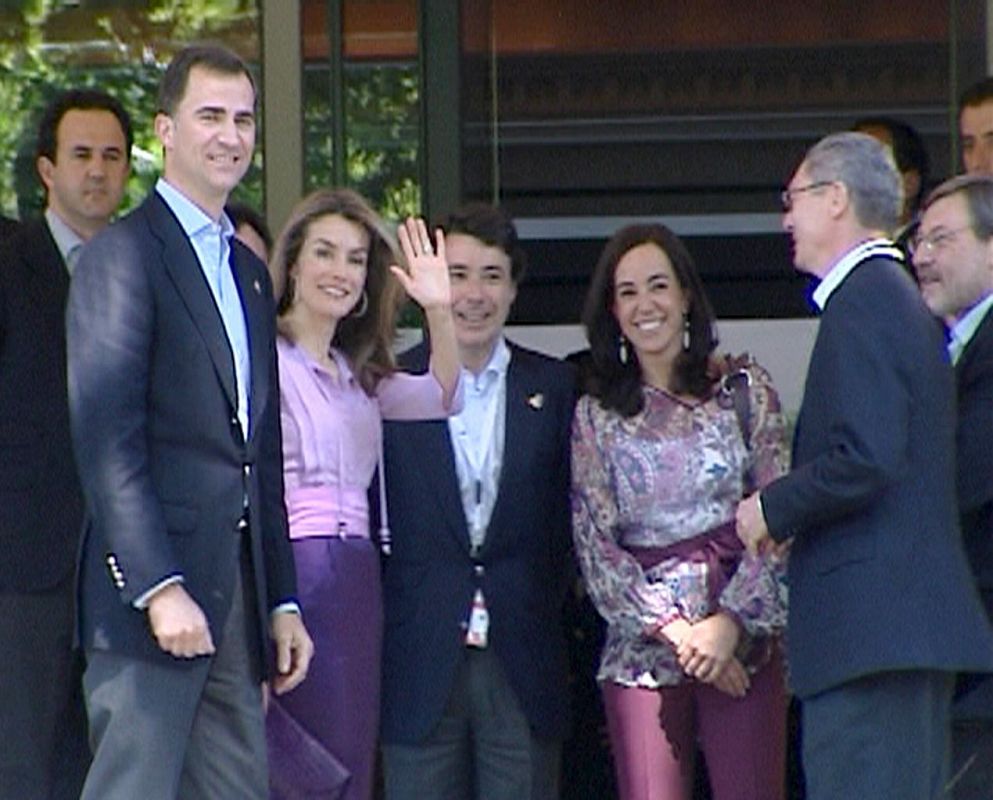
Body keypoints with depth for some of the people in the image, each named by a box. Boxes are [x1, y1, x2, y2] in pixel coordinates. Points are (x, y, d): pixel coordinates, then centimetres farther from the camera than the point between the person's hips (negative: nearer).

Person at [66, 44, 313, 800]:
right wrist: (159, 588, -19)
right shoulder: (123, 255, -5)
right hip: (155, 589, -8)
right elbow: (107, 440, -13)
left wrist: (282, 601, 16)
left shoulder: (250, 273, 22)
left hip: (238, 597, 8)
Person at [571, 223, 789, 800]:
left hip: (744, 638, -1)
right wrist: (675, 632, -9)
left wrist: (730, 622, -10)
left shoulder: (743, 388, 7)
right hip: (640, 642, 1)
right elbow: (595, 544, 3)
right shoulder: (597, 413, 9)